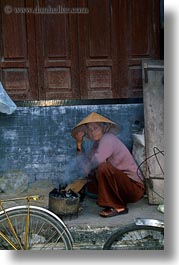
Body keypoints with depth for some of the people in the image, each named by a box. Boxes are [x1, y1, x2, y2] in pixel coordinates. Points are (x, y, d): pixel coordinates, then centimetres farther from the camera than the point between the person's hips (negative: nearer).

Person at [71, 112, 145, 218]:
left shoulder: (108, 138, -15)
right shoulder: (97, 143, 12)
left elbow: (95, 162, -29)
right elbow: (87, 163, 3)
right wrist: (79, 144, -1)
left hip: (135, 188, -9)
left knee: (104, 168, -29)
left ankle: (118, 207, -16)